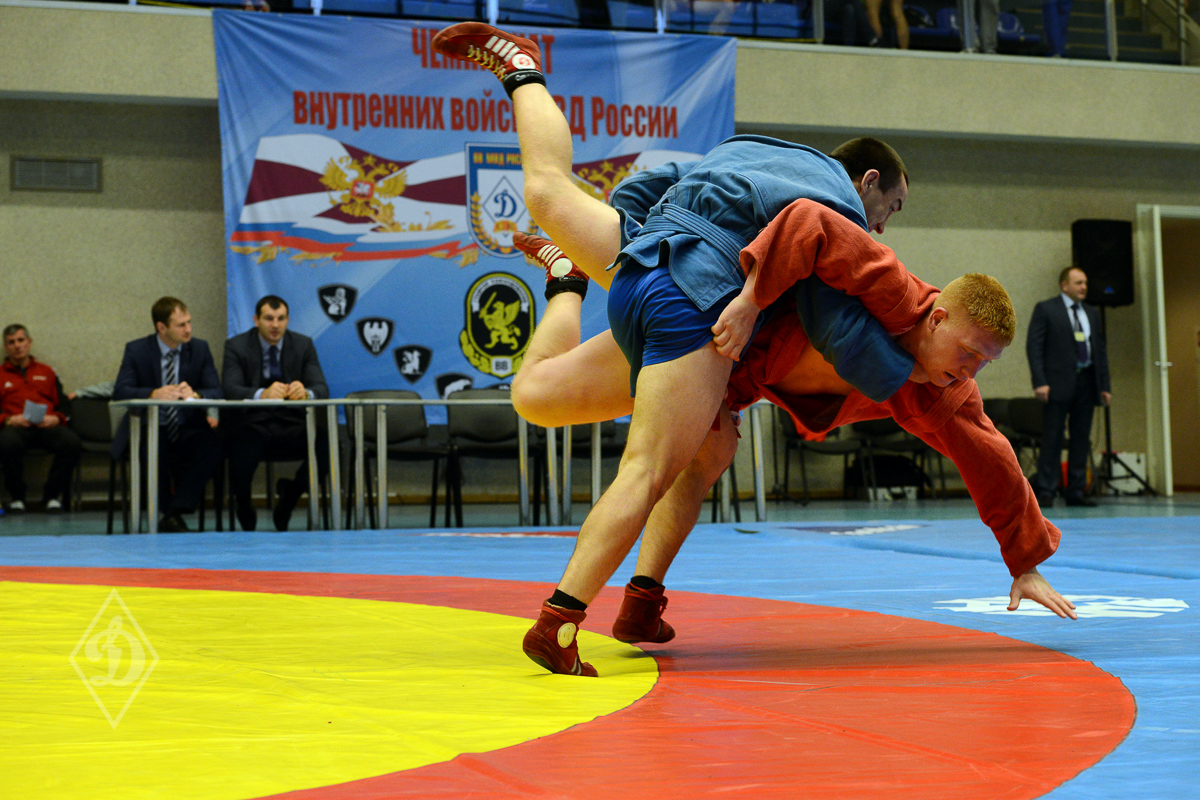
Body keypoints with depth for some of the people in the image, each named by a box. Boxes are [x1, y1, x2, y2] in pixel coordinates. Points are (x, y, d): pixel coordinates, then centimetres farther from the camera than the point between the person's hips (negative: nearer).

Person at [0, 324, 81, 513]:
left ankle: (52, 495, -14)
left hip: (47, 426, 2)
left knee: (72, 442, -33)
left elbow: (63, 405, 20)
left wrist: (56, 418, -3)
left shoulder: (46, 372, 27)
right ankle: (16, 496, -16)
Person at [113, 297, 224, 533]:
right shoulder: (136, 350, 2)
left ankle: (175, 513, -26)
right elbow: (120, 391, -10)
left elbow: (216, 392, -1)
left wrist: (194, 394, -25)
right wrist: (155, 394, -29)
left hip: (187, 431, 2)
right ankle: (169, 510, -16)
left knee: (213, 444, -31)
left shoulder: (200, 349, 7)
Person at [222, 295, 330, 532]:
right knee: (243, 448, -36)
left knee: (327, 445, -28)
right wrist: (262, 394, -35)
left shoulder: (303, 345, 8)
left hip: (292, 426, 2)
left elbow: (322, 389, -2)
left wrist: (305, 393, -28)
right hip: (252, 426, -2)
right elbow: (230, 389, -14)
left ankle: (291, 493, 7)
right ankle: (243, 505, 5)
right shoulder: (236, 346, 2)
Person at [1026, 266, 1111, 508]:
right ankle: (1046, 491, -3)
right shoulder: (1045, 309, 1)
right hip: (1059, 383, -5)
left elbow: (1100, 350, 18)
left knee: (1082, 439, 5)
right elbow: (1033, 346, -5)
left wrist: (1105, 386, 10)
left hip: (1086, 382, 5)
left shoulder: (1092, 313, 17)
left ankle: (1076, 491, 10)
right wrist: (1040, 382, -15)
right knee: (1052, 438, -6)